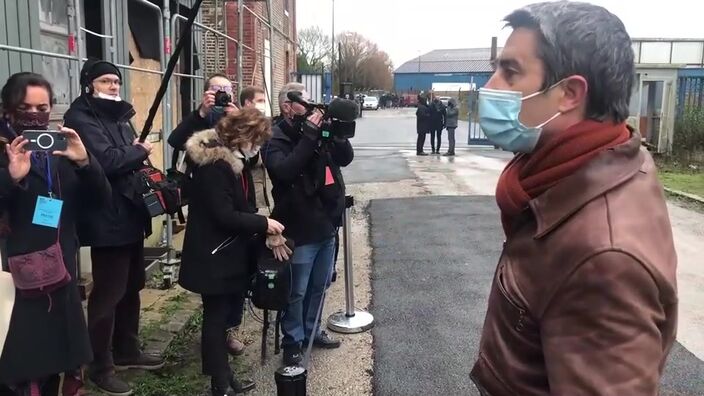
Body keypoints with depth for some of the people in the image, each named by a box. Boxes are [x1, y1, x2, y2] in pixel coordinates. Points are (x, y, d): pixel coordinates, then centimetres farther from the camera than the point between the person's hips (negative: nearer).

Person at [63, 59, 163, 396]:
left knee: (130, 287, 17)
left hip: (129, 214, 9)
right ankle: (100, 367, 13)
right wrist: (140, 151, -9)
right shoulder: (80, 118, -11)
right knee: (108, 292, -1)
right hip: (107, 219, -9)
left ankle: (127, 351, 32)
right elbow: (107, 160, -24)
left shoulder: (118, 116, 17)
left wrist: (136, 154, 0)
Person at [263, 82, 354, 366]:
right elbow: (284, 171, -28)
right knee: (296, 292, 5)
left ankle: (311, 330, 38)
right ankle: (293, 341, 22)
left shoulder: (318, 131, 8)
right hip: (300, 230, -7)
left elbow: (346, 158, 7)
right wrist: (310, 135, -27)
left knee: (319, 286, 20)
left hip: (326, 225, 7)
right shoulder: (275, 139, -11)